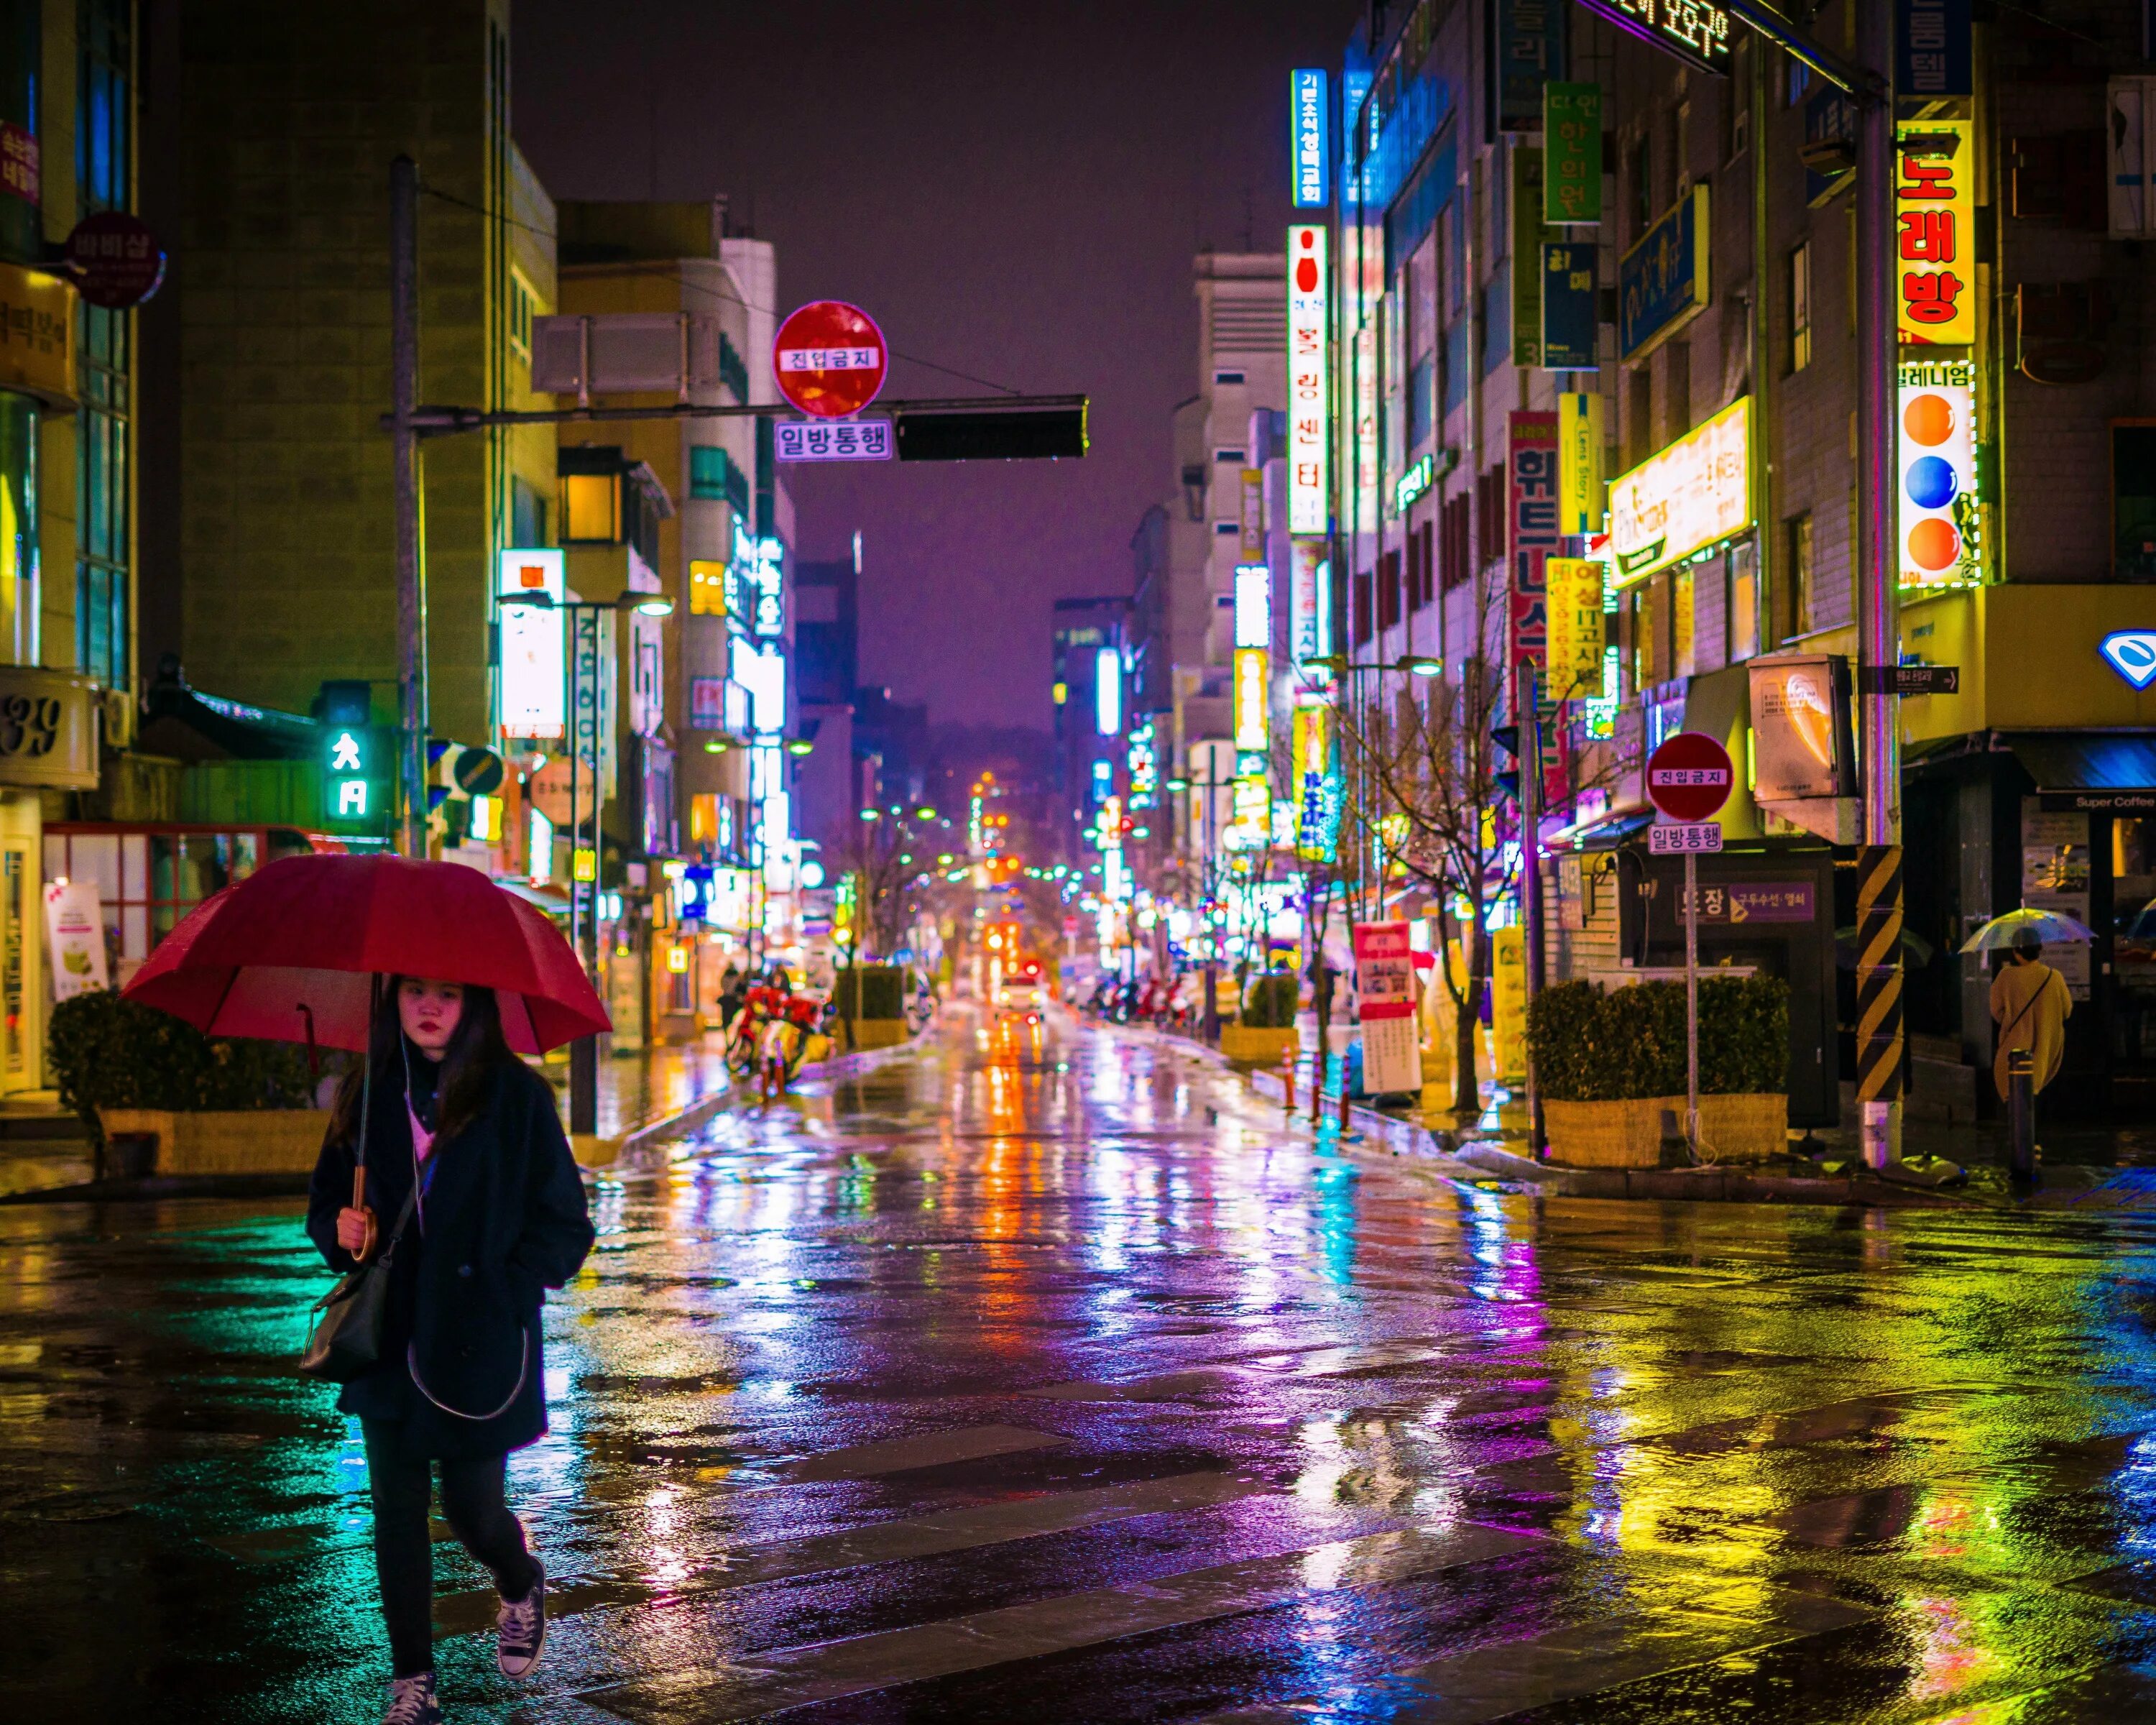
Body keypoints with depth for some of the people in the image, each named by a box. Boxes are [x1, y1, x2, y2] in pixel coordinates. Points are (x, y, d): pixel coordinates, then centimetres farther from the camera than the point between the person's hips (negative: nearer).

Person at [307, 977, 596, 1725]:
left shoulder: (515, 1095, -7)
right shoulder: (370, 1095, 3)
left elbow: (564, 1227, -4)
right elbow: (327, 1196, 14)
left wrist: (501, 1293, -13)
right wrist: (340, 1230, -8)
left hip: (480, 1347, -3)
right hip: (391, 1345, 3)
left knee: (472, 1509, 5)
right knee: (397, 1516, 5)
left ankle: (522, 1587, 39)